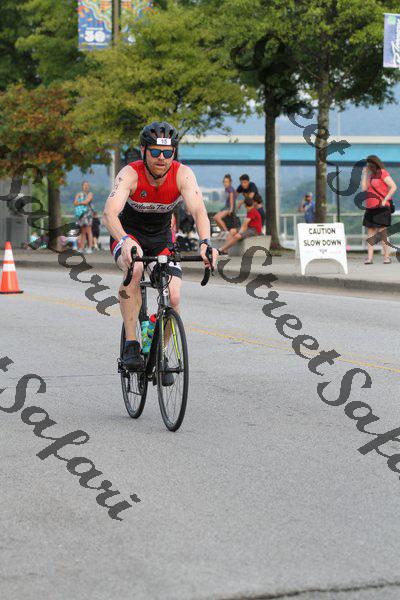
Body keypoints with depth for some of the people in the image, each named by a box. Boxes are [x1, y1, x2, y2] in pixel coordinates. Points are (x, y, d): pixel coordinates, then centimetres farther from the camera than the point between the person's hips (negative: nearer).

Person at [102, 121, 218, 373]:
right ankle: (131, 345, -29)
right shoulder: (130, 174, -27)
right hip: (128, 234, -2)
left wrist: (205, 243, -55)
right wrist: (124, 241, -61)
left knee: (173, 297, -16)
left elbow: (198, 210, -35)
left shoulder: (183, 174, -22)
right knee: (134, 269, -36)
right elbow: (110, 213, -41)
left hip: (161, 239, 2)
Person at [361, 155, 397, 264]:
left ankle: (386, 256, 2)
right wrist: (364, 174, 7)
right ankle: (369, 257, 1)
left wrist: (385, 200, -15)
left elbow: (393, 187, -13)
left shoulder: (382, 173, -5)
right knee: (371, 233, 3)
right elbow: (364, 188, 9)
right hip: (370, 208, 7)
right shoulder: (371, 175, 16)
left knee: (382, 232, -4)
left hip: (381, 207, -7)